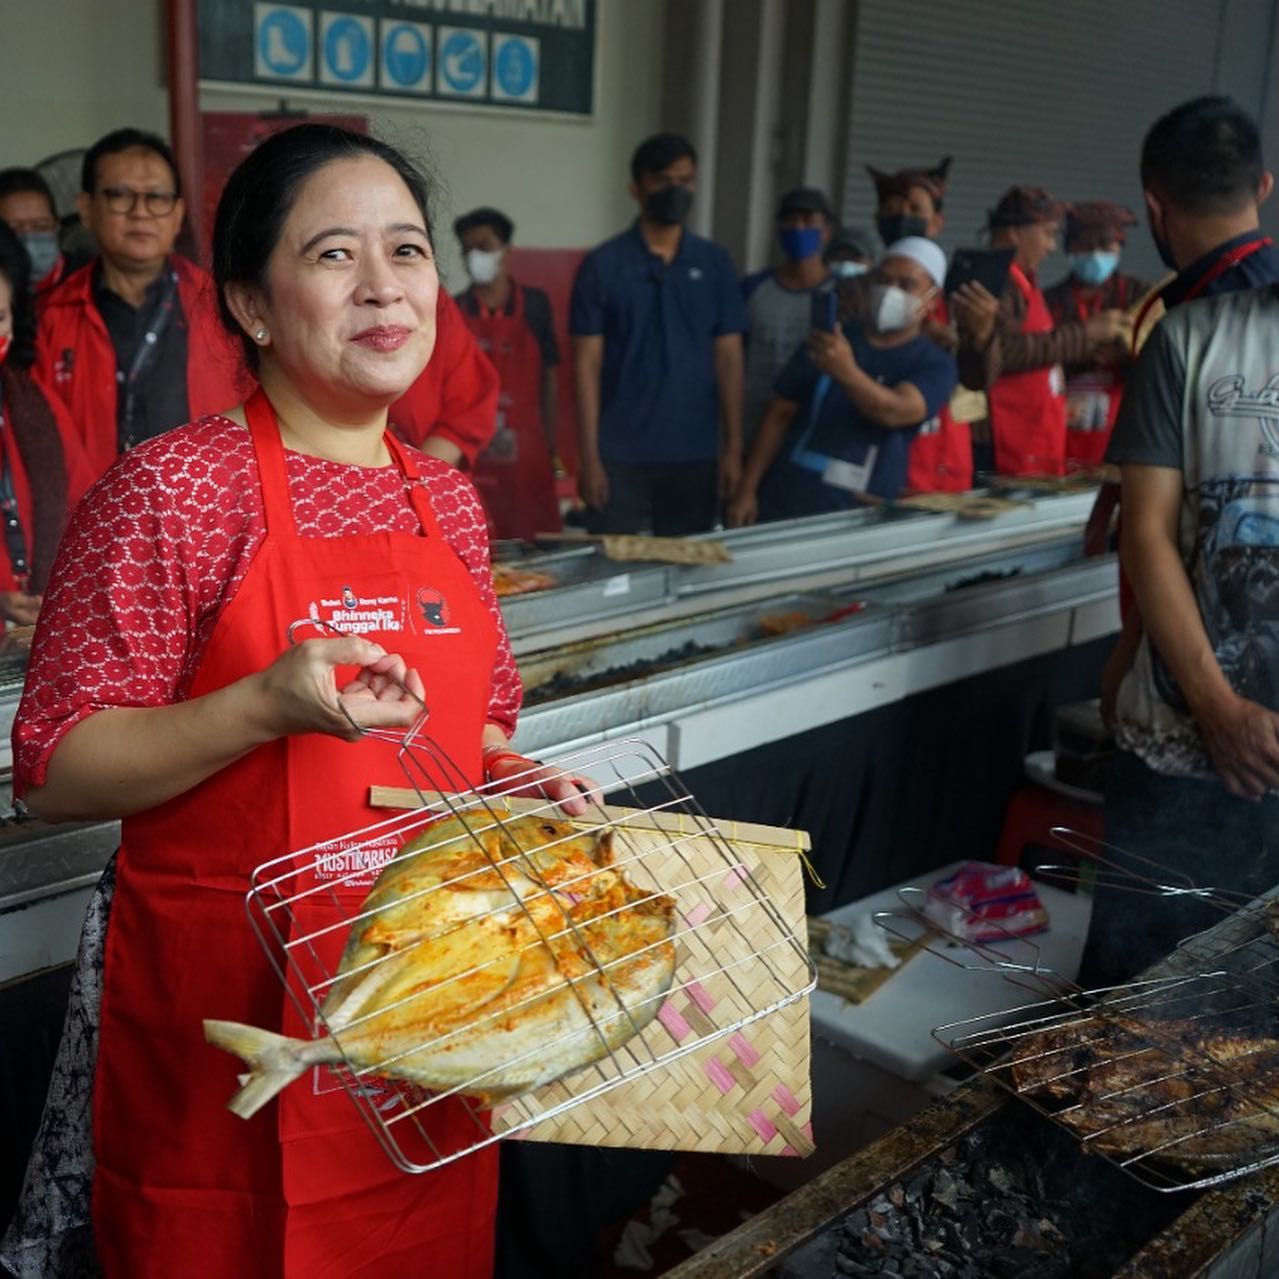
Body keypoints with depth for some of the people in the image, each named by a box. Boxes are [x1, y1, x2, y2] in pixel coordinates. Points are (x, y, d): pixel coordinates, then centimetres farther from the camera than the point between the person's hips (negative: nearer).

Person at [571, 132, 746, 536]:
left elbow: (728, 358, 7)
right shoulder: (602, 266, -1)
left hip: (696, 455, 2)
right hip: (621, 456, -2)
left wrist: (733, 447, 2)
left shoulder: (715, 264, 7)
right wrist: (589, 456, -7)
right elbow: (587, 365, -2)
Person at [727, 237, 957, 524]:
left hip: (863, 515, -2)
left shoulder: (935, 364, 1)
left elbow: (893, 412, -18)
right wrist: (747, 491, 3)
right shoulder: (829, 339, 9)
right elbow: (781, 414, 9)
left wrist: (846, 372, -36)